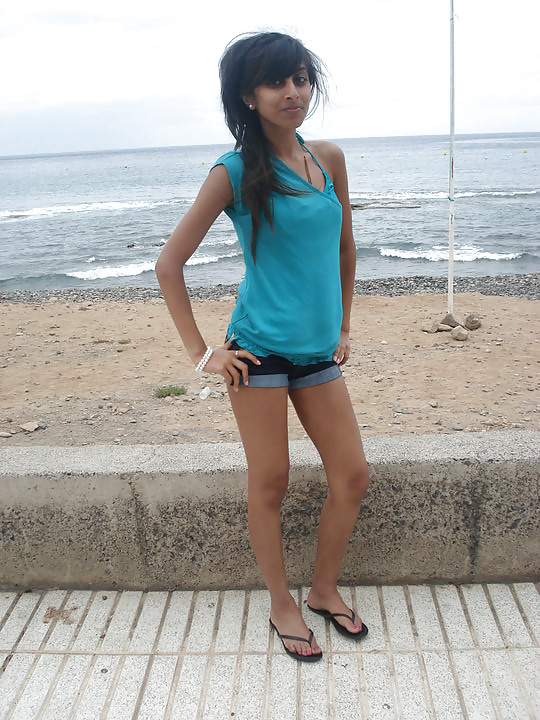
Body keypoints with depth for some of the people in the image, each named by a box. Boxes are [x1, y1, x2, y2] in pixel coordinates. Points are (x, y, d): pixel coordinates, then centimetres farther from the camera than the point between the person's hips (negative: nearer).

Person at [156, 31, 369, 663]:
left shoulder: (329, 159, 6)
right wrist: (200, 352, -8)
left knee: (353, 478, 7)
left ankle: (323, 590, 31)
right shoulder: (235, 172, -7)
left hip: (318, 352, 5)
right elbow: (169, 264, -5)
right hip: (261, 349, -5)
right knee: (270, 485, 6)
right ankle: (281, 605, 29)